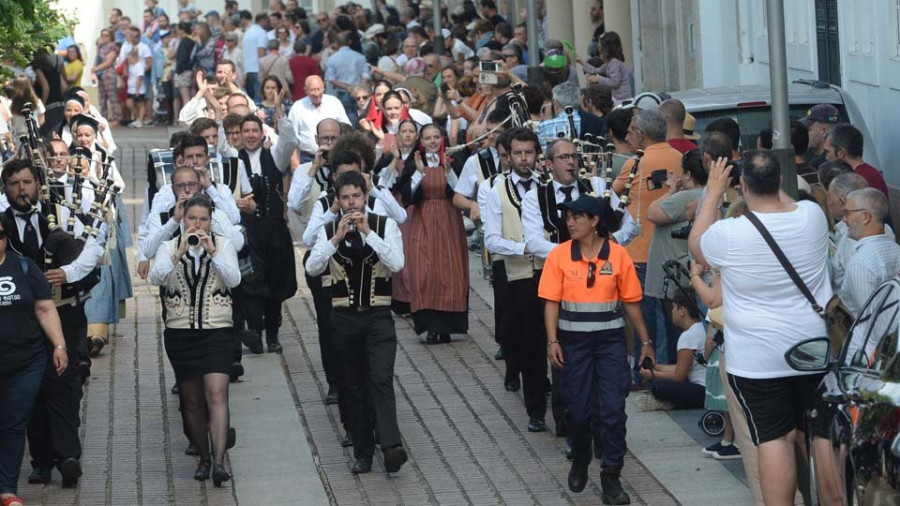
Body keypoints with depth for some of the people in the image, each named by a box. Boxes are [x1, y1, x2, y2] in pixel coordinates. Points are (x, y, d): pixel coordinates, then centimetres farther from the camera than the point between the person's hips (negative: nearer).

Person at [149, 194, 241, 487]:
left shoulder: (223, 245, 3)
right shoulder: (170, 247, 4)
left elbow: (234, 279, -11)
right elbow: (156, 278, -12)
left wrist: (212, 251, -20)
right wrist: (180, 252, -22)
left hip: (216, 331, -2)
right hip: (180, 332, 2)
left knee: (217, 394, -17)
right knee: (192, 400, 9)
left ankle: (219, 461, -23)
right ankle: (203, 458, 24)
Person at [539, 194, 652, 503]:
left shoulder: (618, 255, -3)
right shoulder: (559, 255, -4)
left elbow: (630, 302, 2)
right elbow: (551, 302, -4)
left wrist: (645, 342, 5)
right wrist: (552, 341, -13)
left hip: (610, 340, -1)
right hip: (574, 341, 1)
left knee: (613, 409, -6)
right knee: (578, 409, 8)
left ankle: (611, 477, 2)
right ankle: (580, 462, 34)